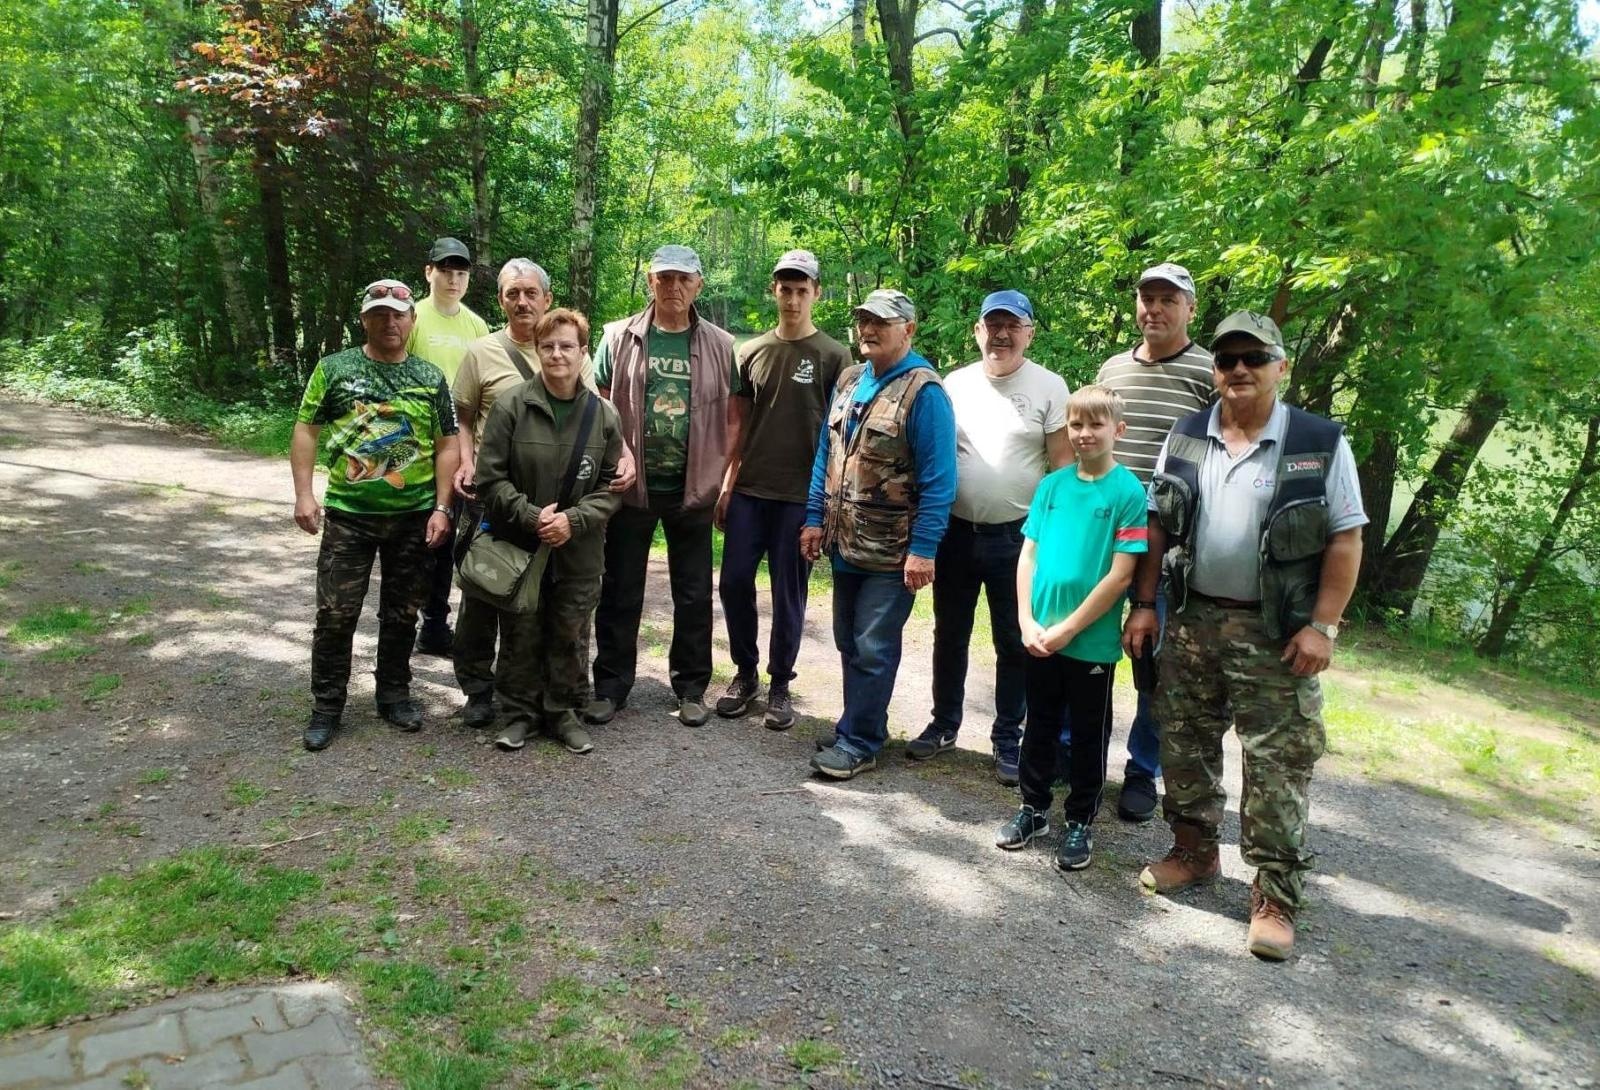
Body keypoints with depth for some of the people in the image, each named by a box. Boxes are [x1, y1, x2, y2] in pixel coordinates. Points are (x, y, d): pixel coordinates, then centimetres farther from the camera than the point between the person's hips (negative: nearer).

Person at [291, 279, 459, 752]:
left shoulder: (431, 377, 5)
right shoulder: (334, 368, 1)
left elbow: (446, 446, 5)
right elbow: (306, 431, 2)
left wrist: (441, 507, -2)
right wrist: (304, 494, -7)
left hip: (414, 517, 2)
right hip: (347, 515, -1)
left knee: (401, 614, 11)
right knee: (336, 613, 1)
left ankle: (394, 694, 27)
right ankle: (327, 706, 16)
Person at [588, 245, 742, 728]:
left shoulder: (721, 346, 3)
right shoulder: (619, 337, 2)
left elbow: (734, 417, 6)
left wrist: (725, 476, -3)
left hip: (694, 489, 1)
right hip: (631, 485, 0)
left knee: (694, 595, 9)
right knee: (621, 592, 8)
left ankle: (691, 688, 22)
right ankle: (611, 685, 21)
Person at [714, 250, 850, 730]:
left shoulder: (833, 356, -1)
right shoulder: (752, 352, 8)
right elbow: (739, 424, 11)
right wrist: (726, 484, 5)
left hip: (801, 495, -3)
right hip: (748, 490, 3)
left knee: (788, 592, 4)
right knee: (734, 582, 5)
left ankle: (780, 685, 19)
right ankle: (745, 672, 24)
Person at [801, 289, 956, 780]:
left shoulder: (923, 392, -13)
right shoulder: (849, 381, 10)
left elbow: (938, 479, -16)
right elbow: (825, 454, 16)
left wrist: (923, 549, -19)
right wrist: (815, 518, 10)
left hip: (891, 553, -7)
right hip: (844, 543, 7)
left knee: (872, 649, 1)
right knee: (849, 643, 16)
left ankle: (858, 741, 14)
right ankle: (862, 725, 32)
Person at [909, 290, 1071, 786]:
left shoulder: (1049, 388, -4)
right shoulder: (954, 384, 4)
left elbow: (1063, 467, -4)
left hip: (1018, 536, -3)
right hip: (956, 531, 3)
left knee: (1015, 644, 8)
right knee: (949, 635, 15)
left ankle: (1008, 740, 24)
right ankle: (943, 724, 33)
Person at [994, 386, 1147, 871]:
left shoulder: (1128, 492, -10)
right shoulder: (1052, 485, 2)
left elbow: (1120, 576, -14)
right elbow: (1028, 556, 4)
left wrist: (1068, 628, -14)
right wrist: (1028, 622, -6)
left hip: (1093, 641, -4)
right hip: (1040, 638, 4)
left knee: (1088, 734, 12)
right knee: (1040, 724, 17)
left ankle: (1079, 822, 27)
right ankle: (1033, 808, 33)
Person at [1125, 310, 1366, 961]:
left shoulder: (1320, 444, -6)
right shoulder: (1186, 438, 5)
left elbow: (1345, 540, -6)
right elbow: (1158, 527, 9)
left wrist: (1321, 626, -12)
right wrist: (1144, 604, 4)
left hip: (1276, 633, -4)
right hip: (1192, 620, 4)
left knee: (1277, 766, -1)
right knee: (1186, 747, 14)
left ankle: (1275, 899, 11)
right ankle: (1193, 852, 32)